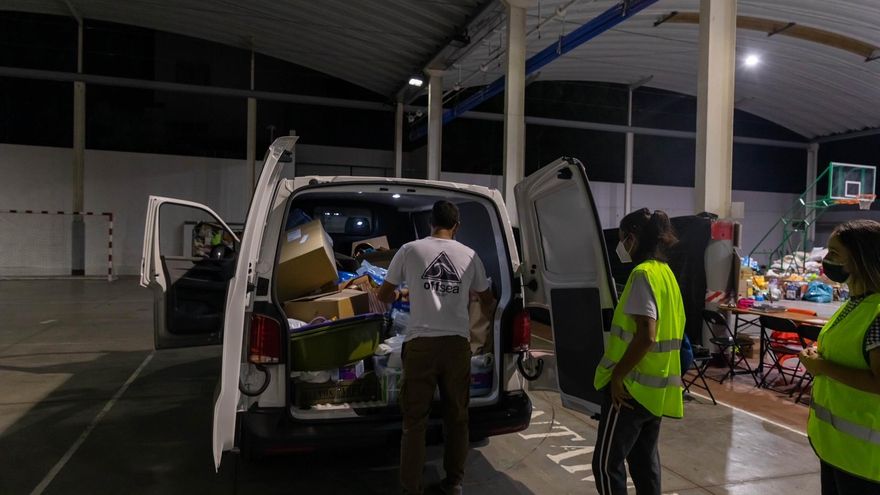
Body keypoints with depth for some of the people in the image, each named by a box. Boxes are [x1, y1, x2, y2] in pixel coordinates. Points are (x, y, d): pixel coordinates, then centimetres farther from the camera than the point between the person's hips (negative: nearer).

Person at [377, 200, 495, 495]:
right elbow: (487, 301, 21)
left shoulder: (410, 250, 2)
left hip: (421, 343, -2)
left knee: (415, 419, 6)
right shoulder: (469, 255, 7)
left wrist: (396, 296, 35)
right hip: (458, 342, 2)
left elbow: (383, 296, 12)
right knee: (457, 417, 15)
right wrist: (487, 316, 44)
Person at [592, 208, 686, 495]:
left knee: (607, 463, 1)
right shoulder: (665, 272, 12)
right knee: (644, 460, 18)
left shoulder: (643, 274, -17)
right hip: (655, 387, 9)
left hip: (633, 385, -9)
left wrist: (617, 376, -17)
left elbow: (645, 335, -26)